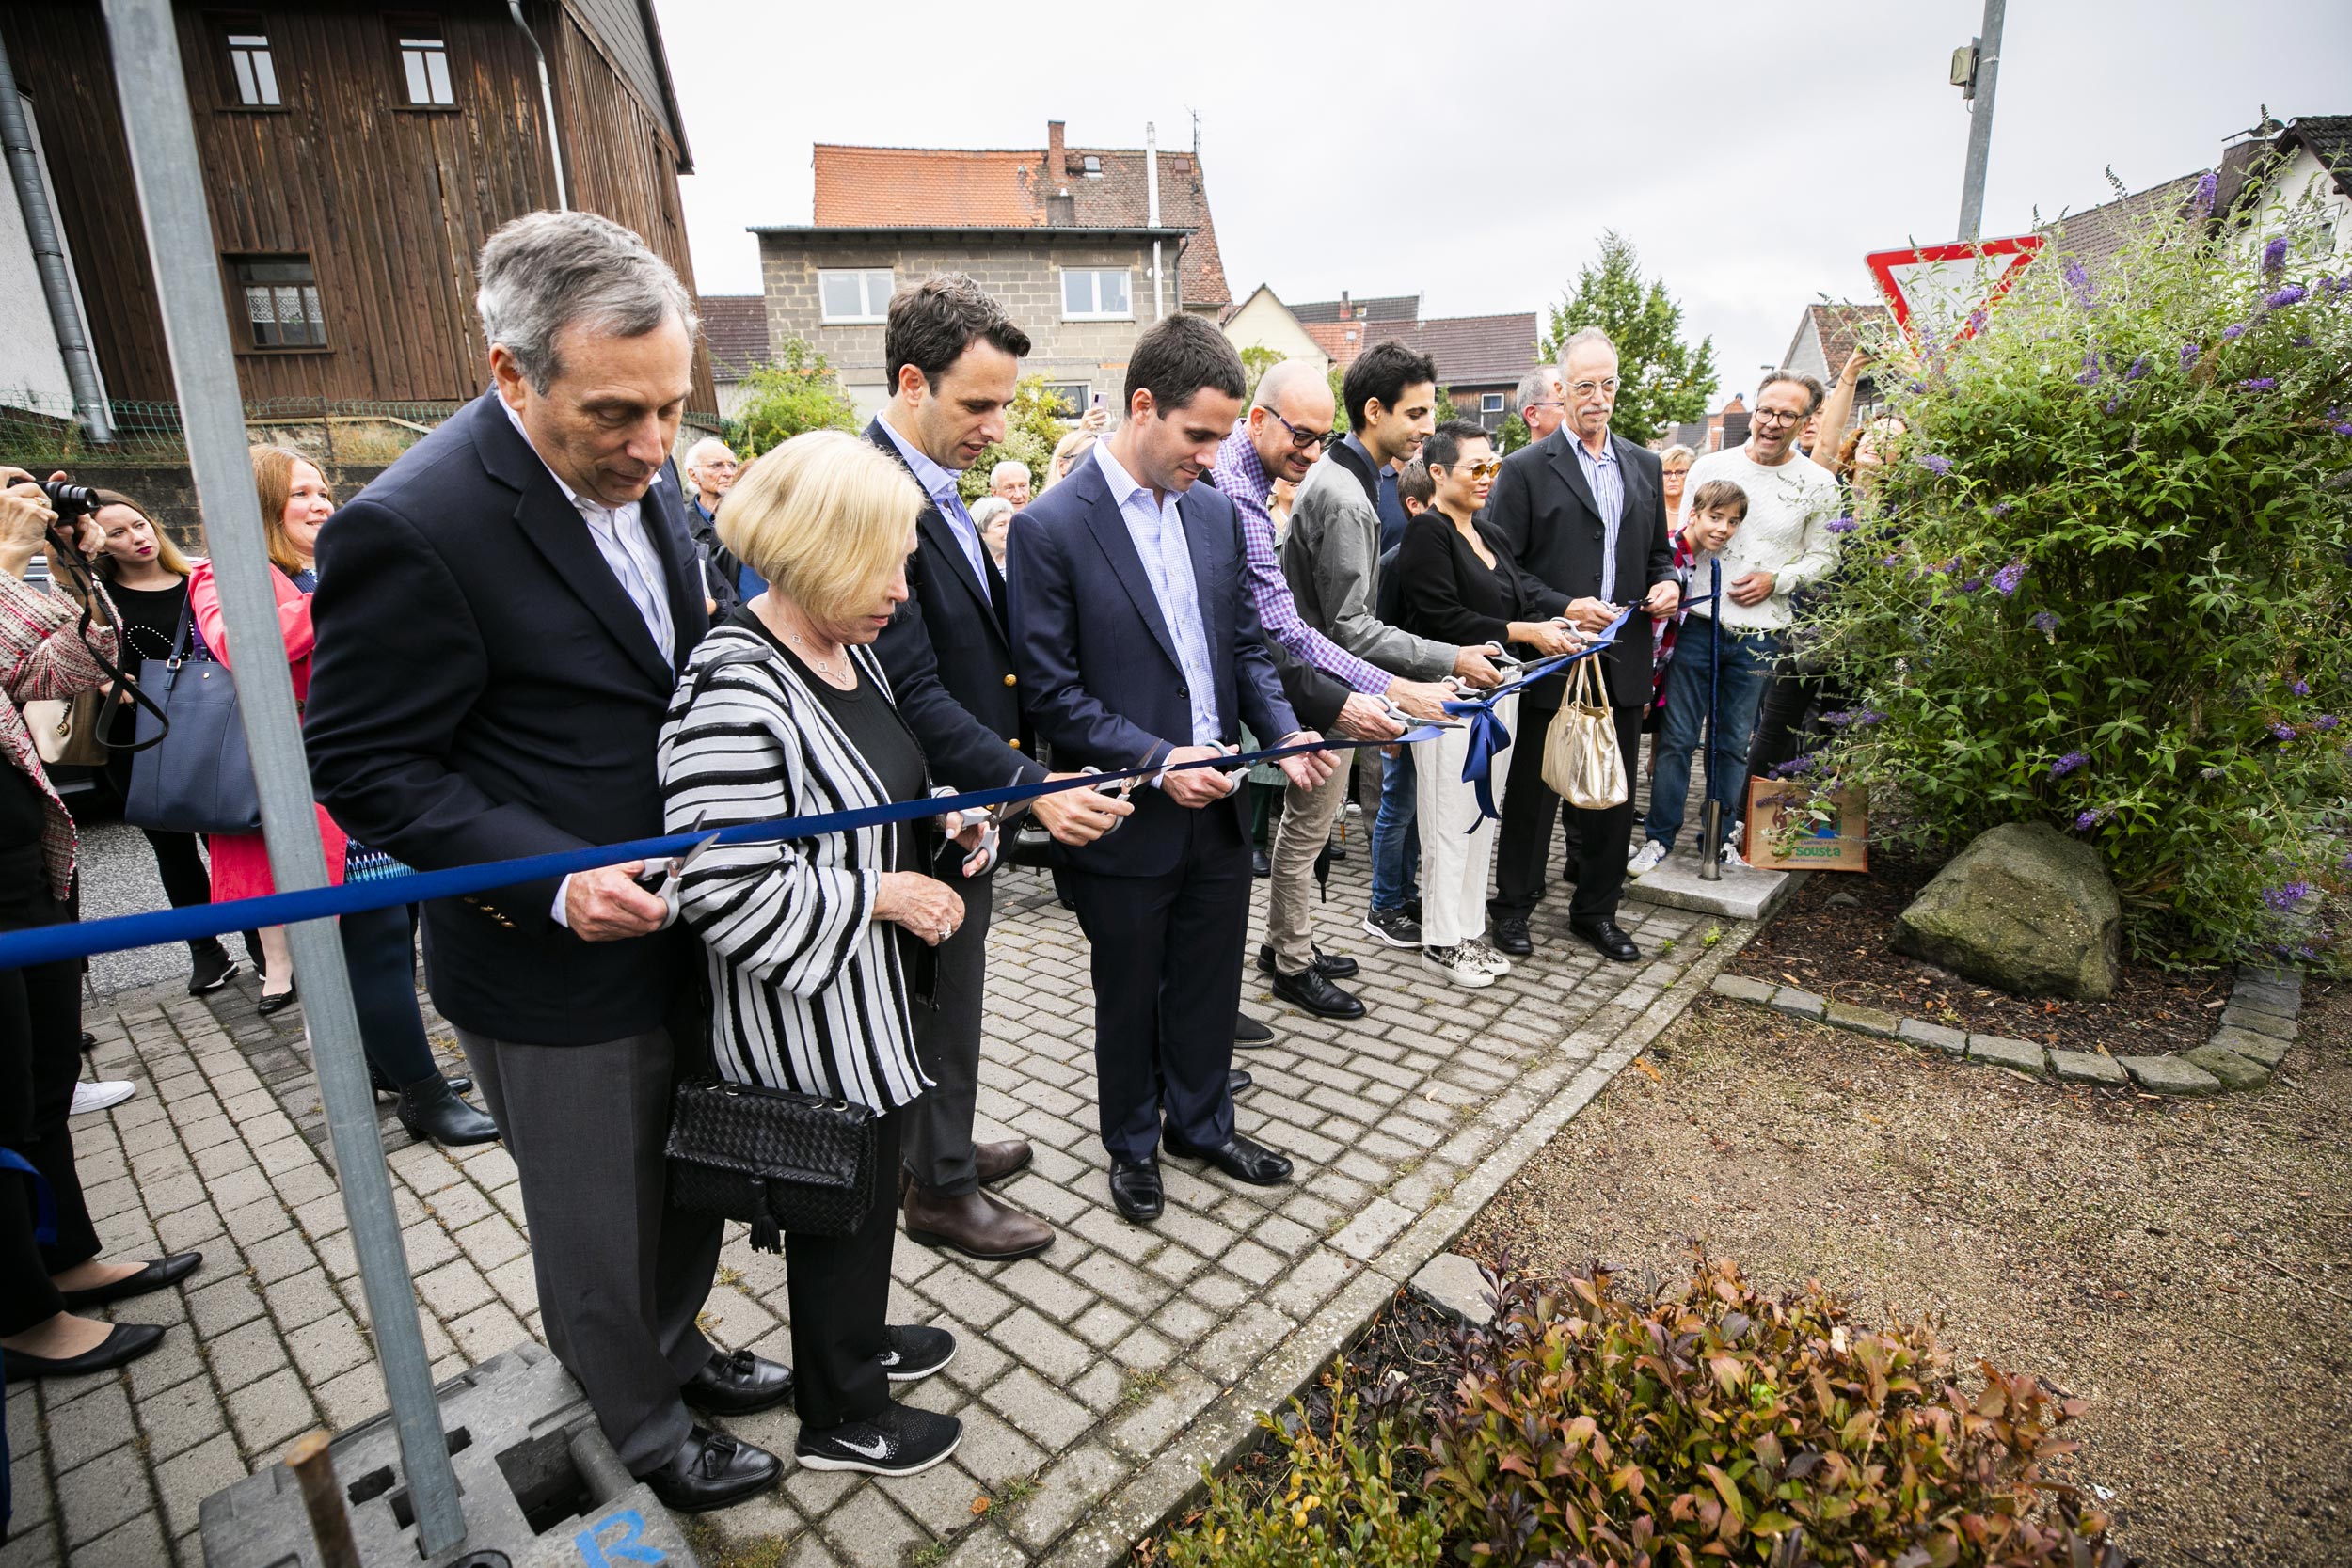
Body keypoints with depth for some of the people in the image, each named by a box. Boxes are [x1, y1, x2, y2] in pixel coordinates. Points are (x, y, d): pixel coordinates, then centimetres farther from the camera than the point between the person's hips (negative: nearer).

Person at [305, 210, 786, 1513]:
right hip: (557, 972, -7)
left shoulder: (639, 476, 0)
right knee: (599, 1225, 17)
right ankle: (645, 1426, 43)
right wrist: (555, 880, -28)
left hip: (681, 929, 7)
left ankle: (675, 1345, 53)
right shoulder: (411, 526, -24)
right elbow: (363, 764, -17)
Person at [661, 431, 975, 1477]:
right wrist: (883, 895, -22)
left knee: (866, 1188, 26)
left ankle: (858, 1340, 52)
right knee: (840, 1204, 13)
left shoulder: (845, 647, 3)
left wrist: (937, 816, 2)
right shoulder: (737, 689, -28)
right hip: (810, 1022, -9)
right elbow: (725, 891, -30)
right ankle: (842, 1419, 38)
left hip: (870, 996, 9)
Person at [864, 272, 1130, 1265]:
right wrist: (1029, 788, -30)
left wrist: (1021, 760, 8)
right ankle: (940, 1190, 29)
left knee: (949, 990, 22)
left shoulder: (935, 489, 8)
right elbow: (912, 692, -27)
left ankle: (939, 1146, 42)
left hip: (970, 801, 9)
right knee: (945, 995, 7)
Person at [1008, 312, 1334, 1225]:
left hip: (1217, 808, 5)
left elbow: (1244, 644, 11)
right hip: (1127, 823, -5)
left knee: (1210, 986, 20)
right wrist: (1157, 761, -21)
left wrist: (1285, 734, -6)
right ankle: (1133, 1144, 40)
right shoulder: (1051, 528, -15)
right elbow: (1051, 693, -15)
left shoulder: (1215, 512, 4)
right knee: (1128, 999, 16)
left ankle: (1202, 1123, 44)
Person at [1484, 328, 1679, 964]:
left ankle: (1596, 910, 27)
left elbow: (1658, 550, 20)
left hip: (1623, 659, 5)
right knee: (1533, 790, 6)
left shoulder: (1644, 465, 13)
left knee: (1613, 793, 12)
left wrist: (1668, 582, -2)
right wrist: (1561, 609, -19)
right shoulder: (1525, 468, -5)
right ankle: (1513, 905, 22)